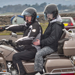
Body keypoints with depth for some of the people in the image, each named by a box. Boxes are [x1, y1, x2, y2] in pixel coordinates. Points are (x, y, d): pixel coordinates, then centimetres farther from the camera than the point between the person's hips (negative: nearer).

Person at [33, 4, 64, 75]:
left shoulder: (57, 26, -19)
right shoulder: (51, 23, 15)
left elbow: (53, 38, -27)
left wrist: (41, 42, -28)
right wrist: (40, 39, 12)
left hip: (52, 46, -11)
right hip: (48, 44, 11)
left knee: (39, 54, -27)